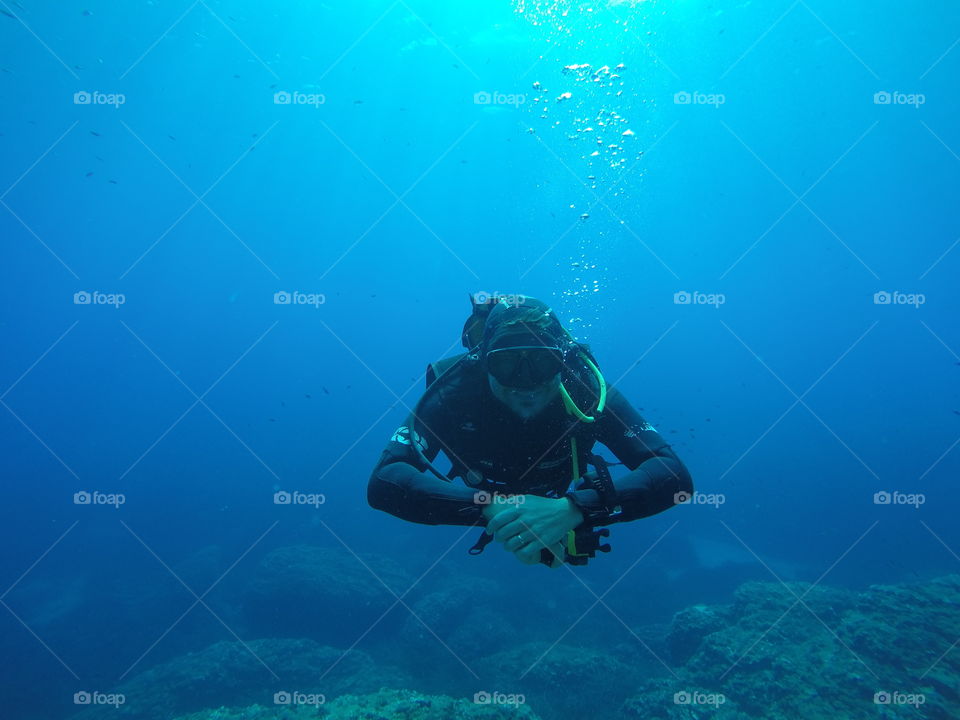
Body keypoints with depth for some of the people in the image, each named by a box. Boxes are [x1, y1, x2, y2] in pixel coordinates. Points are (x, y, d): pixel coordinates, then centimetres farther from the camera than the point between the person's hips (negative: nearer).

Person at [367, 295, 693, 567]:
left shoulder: (588, 394, -40)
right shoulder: (455, 393, -42)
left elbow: (673, 475, -47)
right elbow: (384, 482, -50)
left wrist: (572, 509, -63)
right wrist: (491, 507, -64)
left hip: (559, 499, 1)